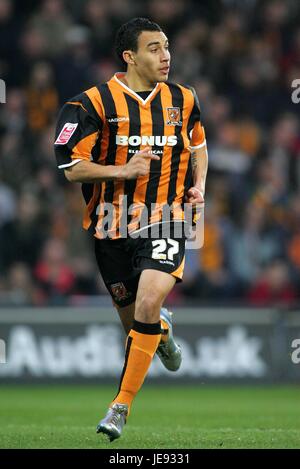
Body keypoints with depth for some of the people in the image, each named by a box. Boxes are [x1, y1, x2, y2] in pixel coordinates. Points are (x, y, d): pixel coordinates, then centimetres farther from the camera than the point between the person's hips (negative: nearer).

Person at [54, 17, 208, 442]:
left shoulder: (183, 100, 5)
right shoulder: (96, 103, -8)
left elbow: (198, 146, 24)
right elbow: (72, 167, -8)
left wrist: (198, 186, 6)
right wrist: (122, 171, -21)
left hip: (165, 220, 0)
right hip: (112, 225, 0)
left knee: (148, 303, -22)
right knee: (133, 318, 10)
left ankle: (122, 406, -12)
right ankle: (163, 329, 51)